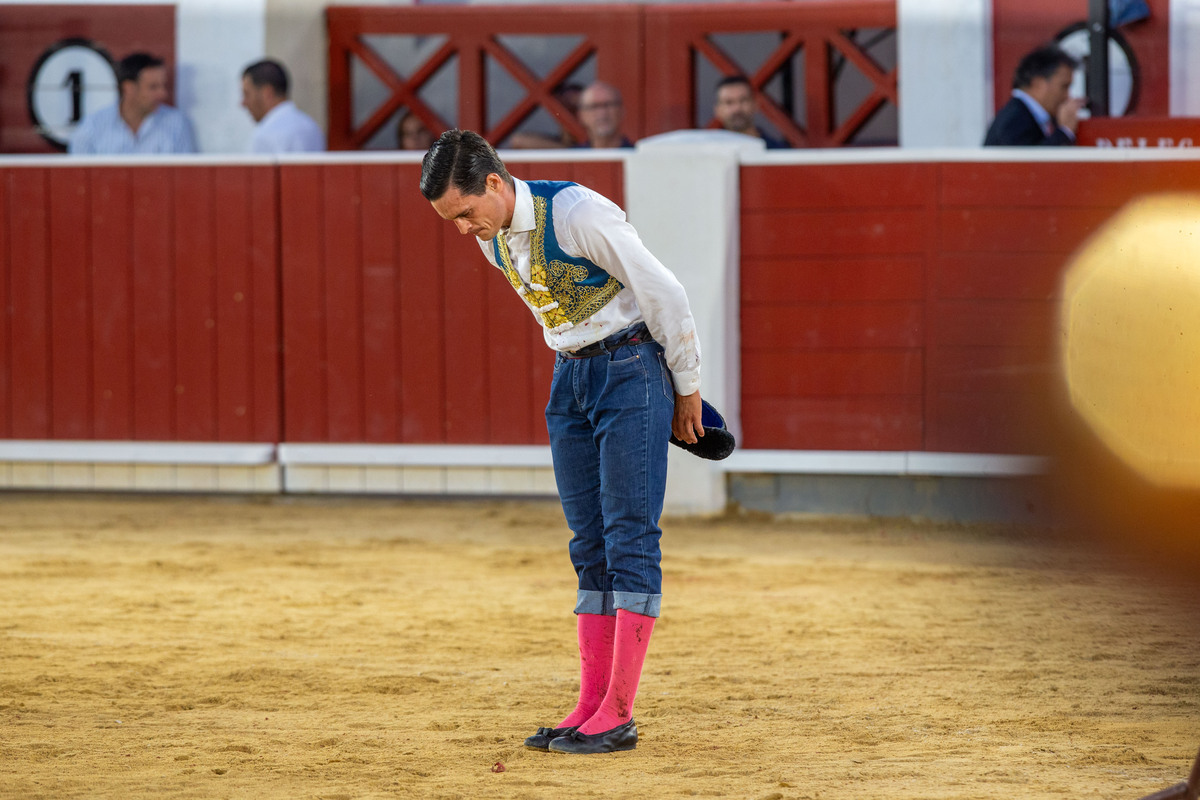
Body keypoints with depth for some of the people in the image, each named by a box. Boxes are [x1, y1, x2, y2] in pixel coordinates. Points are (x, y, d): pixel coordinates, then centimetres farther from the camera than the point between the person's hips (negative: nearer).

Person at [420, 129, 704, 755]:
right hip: (570, 377, 8)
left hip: (632, 368, -8)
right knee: (590, 545, 7)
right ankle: (592, 706, 8)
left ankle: (618, 715, -9)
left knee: (630, 538, -8)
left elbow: (664, 295, -16)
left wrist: (686, 391, -8)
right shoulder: (492, 239, 2)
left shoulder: (578, 213, -22)